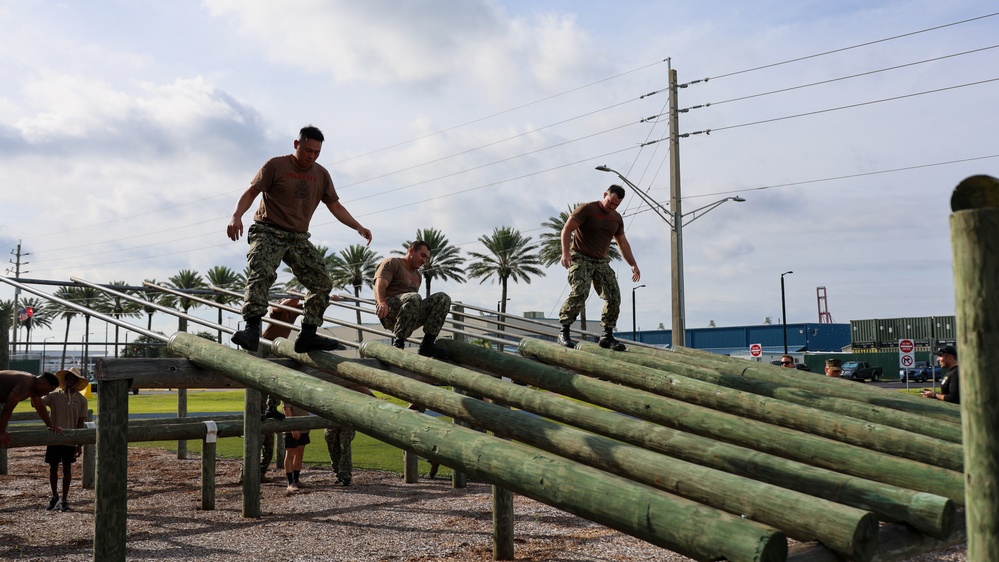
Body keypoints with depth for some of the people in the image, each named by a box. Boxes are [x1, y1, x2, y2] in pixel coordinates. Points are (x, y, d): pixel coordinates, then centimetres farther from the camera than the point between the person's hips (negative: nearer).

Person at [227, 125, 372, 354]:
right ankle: (252, 330, -36)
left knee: (323, 283, -3)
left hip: (298, 238, 5)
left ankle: (307, 335, 3)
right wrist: (236, 216, -23)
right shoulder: (276, 165, -2)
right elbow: (251, 191, -6)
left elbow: (335, 206, 16)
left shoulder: (321, 175, 11)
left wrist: (358, 227, 4)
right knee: (262, 273, -28)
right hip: (268, 232, -5)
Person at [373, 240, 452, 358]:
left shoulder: (418, 275, 30)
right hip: (389, 313, -7)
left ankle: (427, 344, -22)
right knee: (414, 298, -37)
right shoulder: (392, 263, 6)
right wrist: (382, 303, -31)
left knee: (443, 298, -10)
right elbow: (379, 284, -12)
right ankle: (397, 344, -33)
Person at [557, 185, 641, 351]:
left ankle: (607, 337, 5)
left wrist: (633, 265, 16)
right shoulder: (587, 209, -8)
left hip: (601, 262, 6)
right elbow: (567, 229, -12)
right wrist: (565, 252, -25)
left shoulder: (617, 218, 12)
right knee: (579, 293, -25)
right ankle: (564, 333, -20)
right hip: (580, 258, -6)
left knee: (614, 296, -4)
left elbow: (623, 243, 21)